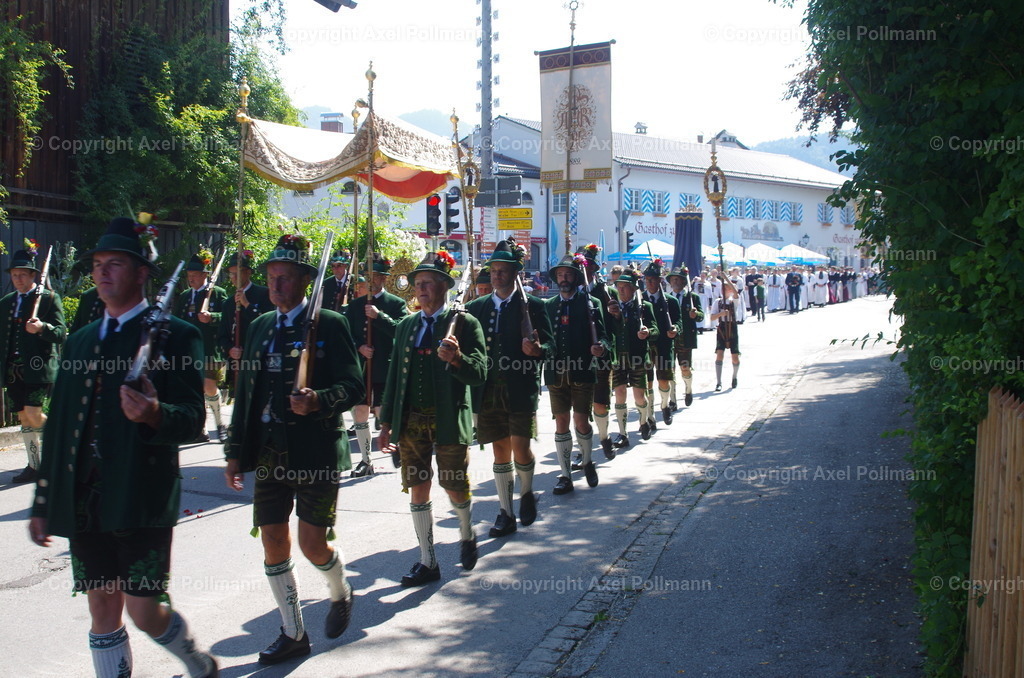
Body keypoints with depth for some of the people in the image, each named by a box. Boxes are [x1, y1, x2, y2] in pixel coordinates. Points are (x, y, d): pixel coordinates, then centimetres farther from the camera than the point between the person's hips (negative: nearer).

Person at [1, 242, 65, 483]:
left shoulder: (49, 299, -2)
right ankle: (34, 466, 15)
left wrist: (42, 328, -27)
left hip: (39, 367, -6)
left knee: (33, 414, -16)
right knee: (24, 418, 8)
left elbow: (61, 334, -8)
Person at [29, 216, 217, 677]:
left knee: (144, 613, -2)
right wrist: (44, 502, 15)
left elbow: (192, 418, -11)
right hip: (82, 500, 6)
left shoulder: (175, 336, -3)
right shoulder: (80, 340, 16)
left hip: (141, 499, -6)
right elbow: (58, 426, 16)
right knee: (103, 614, 11)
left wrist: (154, 413, -33)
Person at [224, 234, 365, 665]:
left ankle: (340, 594, 30)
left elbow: (353, 387, -9)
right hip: (269, 453, 5)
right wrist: (236, 452, 12)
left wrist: (319, 400, -28)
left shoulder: (329, 325, -4)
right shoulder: (260, 327, 13)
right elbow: (245, 394, 14)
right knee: (273, 544, 6)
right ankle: (293, 634, 22)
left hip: (316, 453, -5)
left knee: (313, 543, -3)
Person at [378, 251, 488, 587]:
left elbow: (479, 375, -11)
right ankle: (428, 562, 19)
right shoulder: (406, 326, 10)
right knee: (417, 490, 8)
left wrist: (457, 359, -32)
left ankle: (466, 536, 38)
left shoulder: (465, 323, -5)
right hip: (411, 421, 4)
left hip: (449, 420, -4)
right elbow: (394, 375, 12)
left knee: (456, 488, 7)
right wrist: (387, 421, 8)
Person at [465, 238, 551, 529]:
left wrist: (537, 350, -22)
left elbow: (548, 345, -1)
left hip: (521, 390, -3)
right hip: (488, 392, 3)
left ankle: (526, 493, 25)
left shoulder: (532, 306, 0)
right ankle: (506, 513, 19)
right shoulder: (476, 307, 10)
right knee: (500, 451, 9)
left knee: (520, 449, -6)